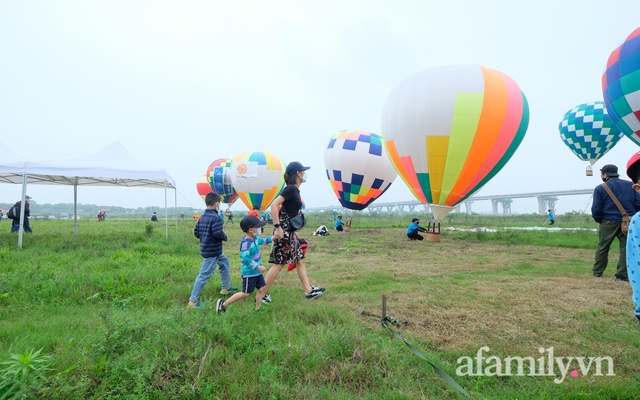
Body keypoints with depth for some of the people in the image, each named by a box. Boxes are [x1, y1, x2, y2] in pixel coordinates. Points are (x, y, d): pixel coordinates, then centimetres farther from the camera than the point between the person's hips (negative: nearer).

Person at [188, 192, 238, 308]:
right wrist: (225, 237, -10)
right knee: (204, 275, -4)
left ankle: (226, 287, 36)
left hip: (206, 249, 10)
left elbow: (196, 232, 10)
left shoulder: (202, 217, 6)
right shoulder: (215, 217, -20)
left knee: (225, 261, 26)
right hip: (212, 252, -10)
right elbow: (218, 233, -29)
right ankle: (193, 300, 2)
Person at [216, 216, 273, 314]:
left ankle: (257, 308, 24)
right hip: (249, 272, -9)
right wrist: (258, 266, -27)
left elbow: (263, 241, 24)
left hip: (256, 271, 9)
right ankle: (223, 304, 10)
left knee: (263, 288, 10)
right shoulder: (246, 243, -25)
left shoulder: (255, 238, 3)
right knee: (246, 293, -1)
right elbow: (245, 258, -29)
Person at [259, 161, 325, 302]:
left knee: (300, 260, 14)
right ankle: (260, 295, 4)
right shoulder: (291, 188, -14)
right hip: (284, 229, -10)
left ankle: (309, 291, 23)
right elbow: (274, 205, -23)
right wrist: (278, 227, -24)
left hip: (290, 230, 10)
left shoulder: (295, 190, 13)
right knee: (279, 263, -4)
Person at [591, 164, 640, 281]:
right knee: (626, 247, 7)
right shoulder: (630, 185, 4)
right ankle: (622, 275, 5)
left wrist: (598, 219, 7)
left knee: (602, 248, 10)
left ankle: (597, 272, 17)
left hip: (608, 222, -2)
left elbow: (596, 209, -10)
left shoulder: (600, 188, -5)